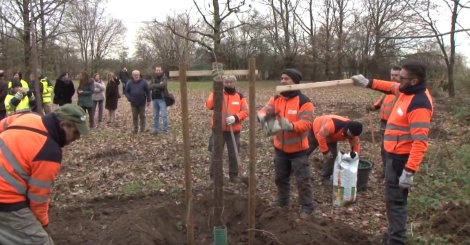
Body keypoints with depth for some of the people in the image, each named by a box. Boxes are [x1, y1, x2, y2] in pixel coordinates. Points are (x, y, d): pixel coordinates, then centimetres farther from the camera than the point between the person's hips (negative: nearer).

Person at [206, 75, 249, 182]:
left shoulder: (240, 96, 4)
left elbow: (245, 111, -2)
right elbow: (209, 106, -18)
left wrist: (235, 117, -19)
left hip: (234, 130, 2)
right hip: (219, 130, -1)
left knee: (233, 154, 9)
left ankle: (234, 175, 23)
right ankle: (214, 176, 14)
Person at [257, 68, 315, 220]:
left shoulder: (304, 102, -17)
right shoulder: (276, 99, 2)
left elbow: (306, 123, -25)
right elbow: (266, 110, -10)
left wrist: (290, 126, -43)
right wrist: (262, 115, -36)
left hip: (298, 149, -6)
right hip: (280, 147, 6)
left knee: (302, 180, 3)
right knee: (280, 178, 20)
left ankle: (306, 208, 17)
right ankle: (282, 202, 39)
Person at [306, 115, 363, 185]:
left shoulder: (352, 133, -23)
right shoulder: (334, 124, -46)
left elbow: (356, 145, -8)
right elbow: (321, 136, -40)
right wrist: (325, 151, -33)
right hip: (316, 130, -5)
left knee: (333, 155, -7)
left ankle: (325, 178, 7)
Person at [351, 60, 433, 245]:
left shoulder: (419, 104, -26)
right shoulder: (407, 91, 3)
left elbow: (420, 142, -30)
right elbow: (391, 87, 26)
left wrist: (409, 171, -32)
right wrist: (367, 83, 21)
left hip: (401, 158, -10)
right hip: (395, 154, 10)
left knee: (395, 200, -4)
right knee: (395, 198, 22)